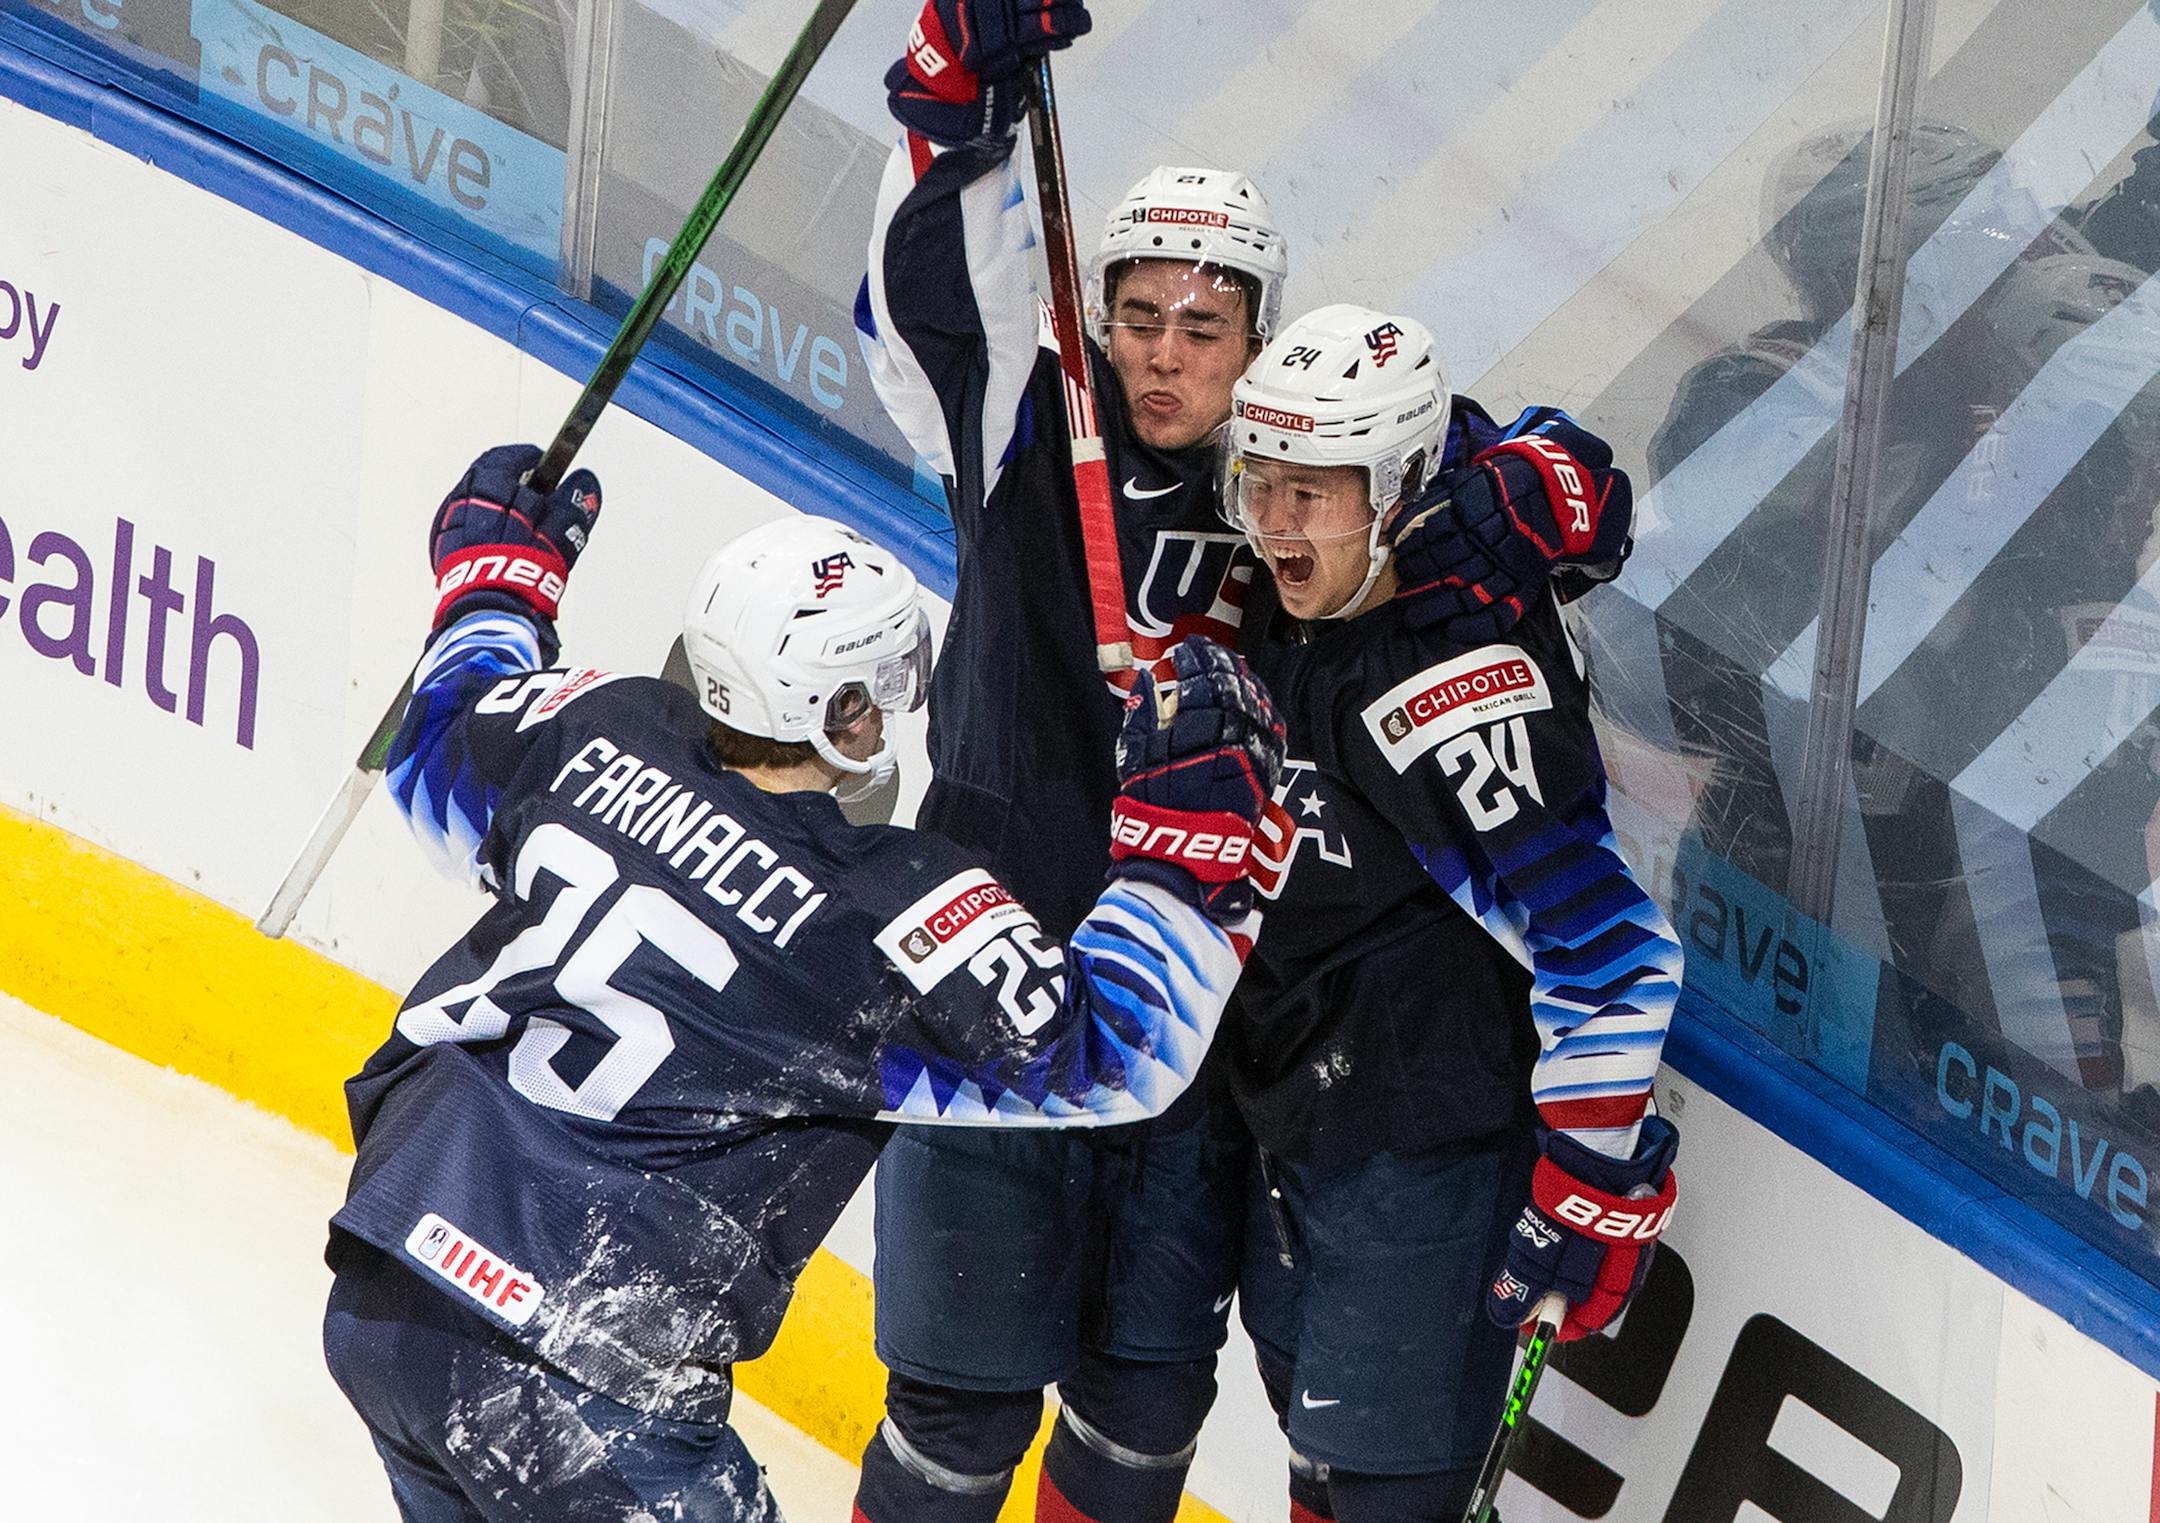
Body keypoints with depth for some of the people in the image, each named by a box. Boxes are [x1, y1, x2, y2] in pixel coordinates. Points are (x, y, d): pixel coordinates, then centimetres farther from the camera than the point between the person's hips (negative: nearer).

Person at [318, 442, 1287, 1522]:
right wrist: (1185, 839, -7)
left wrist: (495, 576, 38)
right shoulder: (887, 918, -15)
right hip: (578, 1396, -7)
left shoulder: (599, 732, 1)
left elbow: (440, 748, 23)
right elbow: (1115, 1055, -11)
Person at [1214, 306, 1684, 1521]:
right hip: (1301, 1120, 10)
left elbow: (1609, 955, -29)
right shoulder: (1297, 605, -3)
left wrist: (1593, 1187, -26)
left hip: (1421, 1155, -10)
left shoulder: (1458, 685, -30)